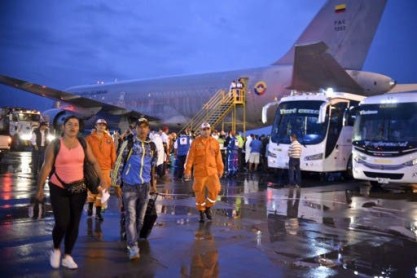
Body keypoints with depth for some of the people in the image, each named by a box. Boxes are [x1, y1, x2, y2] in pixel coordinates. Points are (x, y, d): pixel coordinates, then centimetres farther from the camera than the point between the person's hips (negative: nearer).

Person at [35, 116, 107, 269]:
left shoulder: (83, 144, 3)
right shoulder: (55, 145, -6)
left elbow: (94, 162, 10)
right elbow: (46, 167, -7)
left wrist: (102, 179, 3)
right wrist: (40, 188, -7)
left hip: (79, 188, 4)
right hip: (58, 189, -3)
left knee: (74, 224, 7)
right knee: (62, 223, -11)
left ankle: (67, 256, 22)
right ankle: (56, 250, 20)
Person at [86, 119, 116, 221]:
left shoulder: (109, 139, 5)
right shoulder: (90, 138, -1)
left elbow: (113, 153, 8)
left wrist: (112, 165, 7)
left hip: (105, 168, 2)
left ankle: (98, 212, 10)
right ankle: (90, 208, 29)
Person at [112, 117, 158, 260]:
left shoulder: (152, 146, 8)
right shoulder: (128, 144, -5)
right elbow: (119, 164, -3)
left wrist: (153, 183, 20)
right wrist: (117, 184, -5)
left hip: (145, 186, 4)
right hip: (130, 186, -4)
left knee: (140, 218, 10)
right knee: (131, 218, -8)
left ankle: (131, 242, 26)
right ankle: (133, 248, -8)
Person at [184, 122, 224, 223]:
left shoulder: (215, 142, 3)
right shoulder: (195, 142, -3)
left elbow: (218, 157, 9)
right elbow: (190, 157, -3)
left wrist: (220, 169, 11)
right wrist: (188, 170, -5)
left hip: (212, 172, 1)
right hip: (199, 172, -1)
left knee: (215, 190, -8)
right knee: (200, 193, 6)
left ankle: (208, 208, 18)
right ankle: (201, 212, 23)